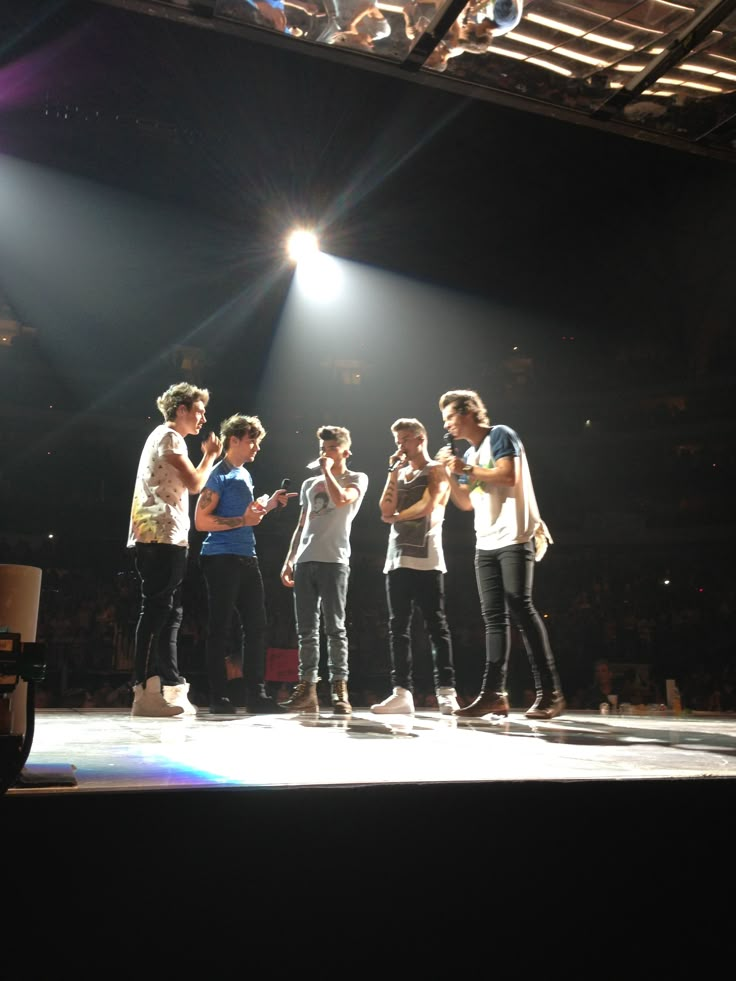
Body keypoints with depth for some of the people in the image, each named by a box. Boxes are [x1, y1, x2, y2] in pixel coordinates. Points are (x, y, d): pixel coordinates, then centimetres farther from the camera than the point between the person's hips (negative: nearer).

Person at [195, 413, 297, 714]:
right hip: (221, 559, -8)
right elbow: (201, 521, -14)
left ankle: (256, 695, 12)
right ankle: (218, 698, 4)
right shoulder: (219, 475, -7)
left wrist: (268, 504, 12)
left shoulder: (245, 475, 19)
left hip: (247, 558, 8)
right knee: (220, 628, -3)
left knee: (255, 626, 6)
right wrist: (243, 520, -19)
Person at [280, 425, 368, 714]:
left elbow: (341, 499, -15)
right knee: (306, 629, 3)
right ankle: (307, 688, 6)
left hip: (334, 561, -5)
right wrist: (289, 560, 14)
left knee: (334, 628, -6)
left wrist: (327, 471, -3)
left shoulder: (357, 479, 7)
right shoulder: (310, 484, 23)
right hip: (304, 561, 5)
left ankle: (339, 689, -4)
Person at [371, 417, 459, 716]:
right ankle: (402, 692, 3)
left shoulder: (436, 470, 4)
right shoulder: (400, 473, 21)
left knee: (436, 626, -6)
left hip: (425, 559, -6)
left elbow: (428, 507, -11)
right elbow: (386, 511, 8)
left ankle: (446, 691, -5)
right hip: (397, 559, 7)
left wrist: (397, 516, 2)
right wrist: (393, 473, 8)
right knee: (398, 627, 2)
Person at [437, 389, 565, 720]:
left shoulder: (499, 435, -1)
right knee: (494, 617, 3)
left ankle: (550, 692, -8)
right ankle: (494, 693, 2)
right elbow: (466, 504, 21)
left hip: (513, 538, -8)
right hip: (486, 544, 8)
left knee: (519, 608, -12)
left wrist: (467, 469, -9)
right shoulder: (469, 454, 21)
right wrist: (451, 473, 9)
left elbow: (509, 476, -15)